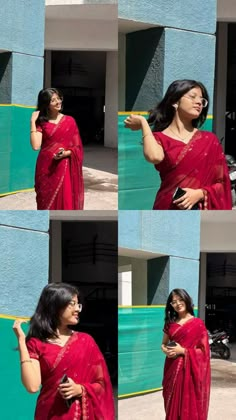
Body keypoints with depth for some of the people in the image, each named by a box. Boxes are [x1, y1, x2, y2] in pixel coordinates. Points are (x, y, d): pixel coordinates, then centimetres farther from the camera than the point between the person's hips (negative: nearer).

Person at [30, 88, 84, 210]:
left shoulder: (70, 121, 5)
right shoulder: (41, 122, 3)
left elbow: (77, 147, 4)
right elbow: (36, 146, -13)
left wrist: (66, 153, -15)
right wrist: (33, 122, -10)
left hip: (65, 169, 0)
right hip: (46, 169, 0)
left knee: (66, 203, -2)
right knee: (47, 204, 2)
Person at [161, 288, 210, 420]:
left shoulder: (198, 323, -5)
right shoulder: (170, 323, 9)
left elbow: (204, 351, -7)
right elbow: (164, 344, 18)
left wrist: (182, 351, -16)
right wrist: (165, 350, -6)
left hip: (189, 370, -5)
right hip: (172, 369, 5)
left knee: (190, 406, -2)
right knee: (173, 405, 8)